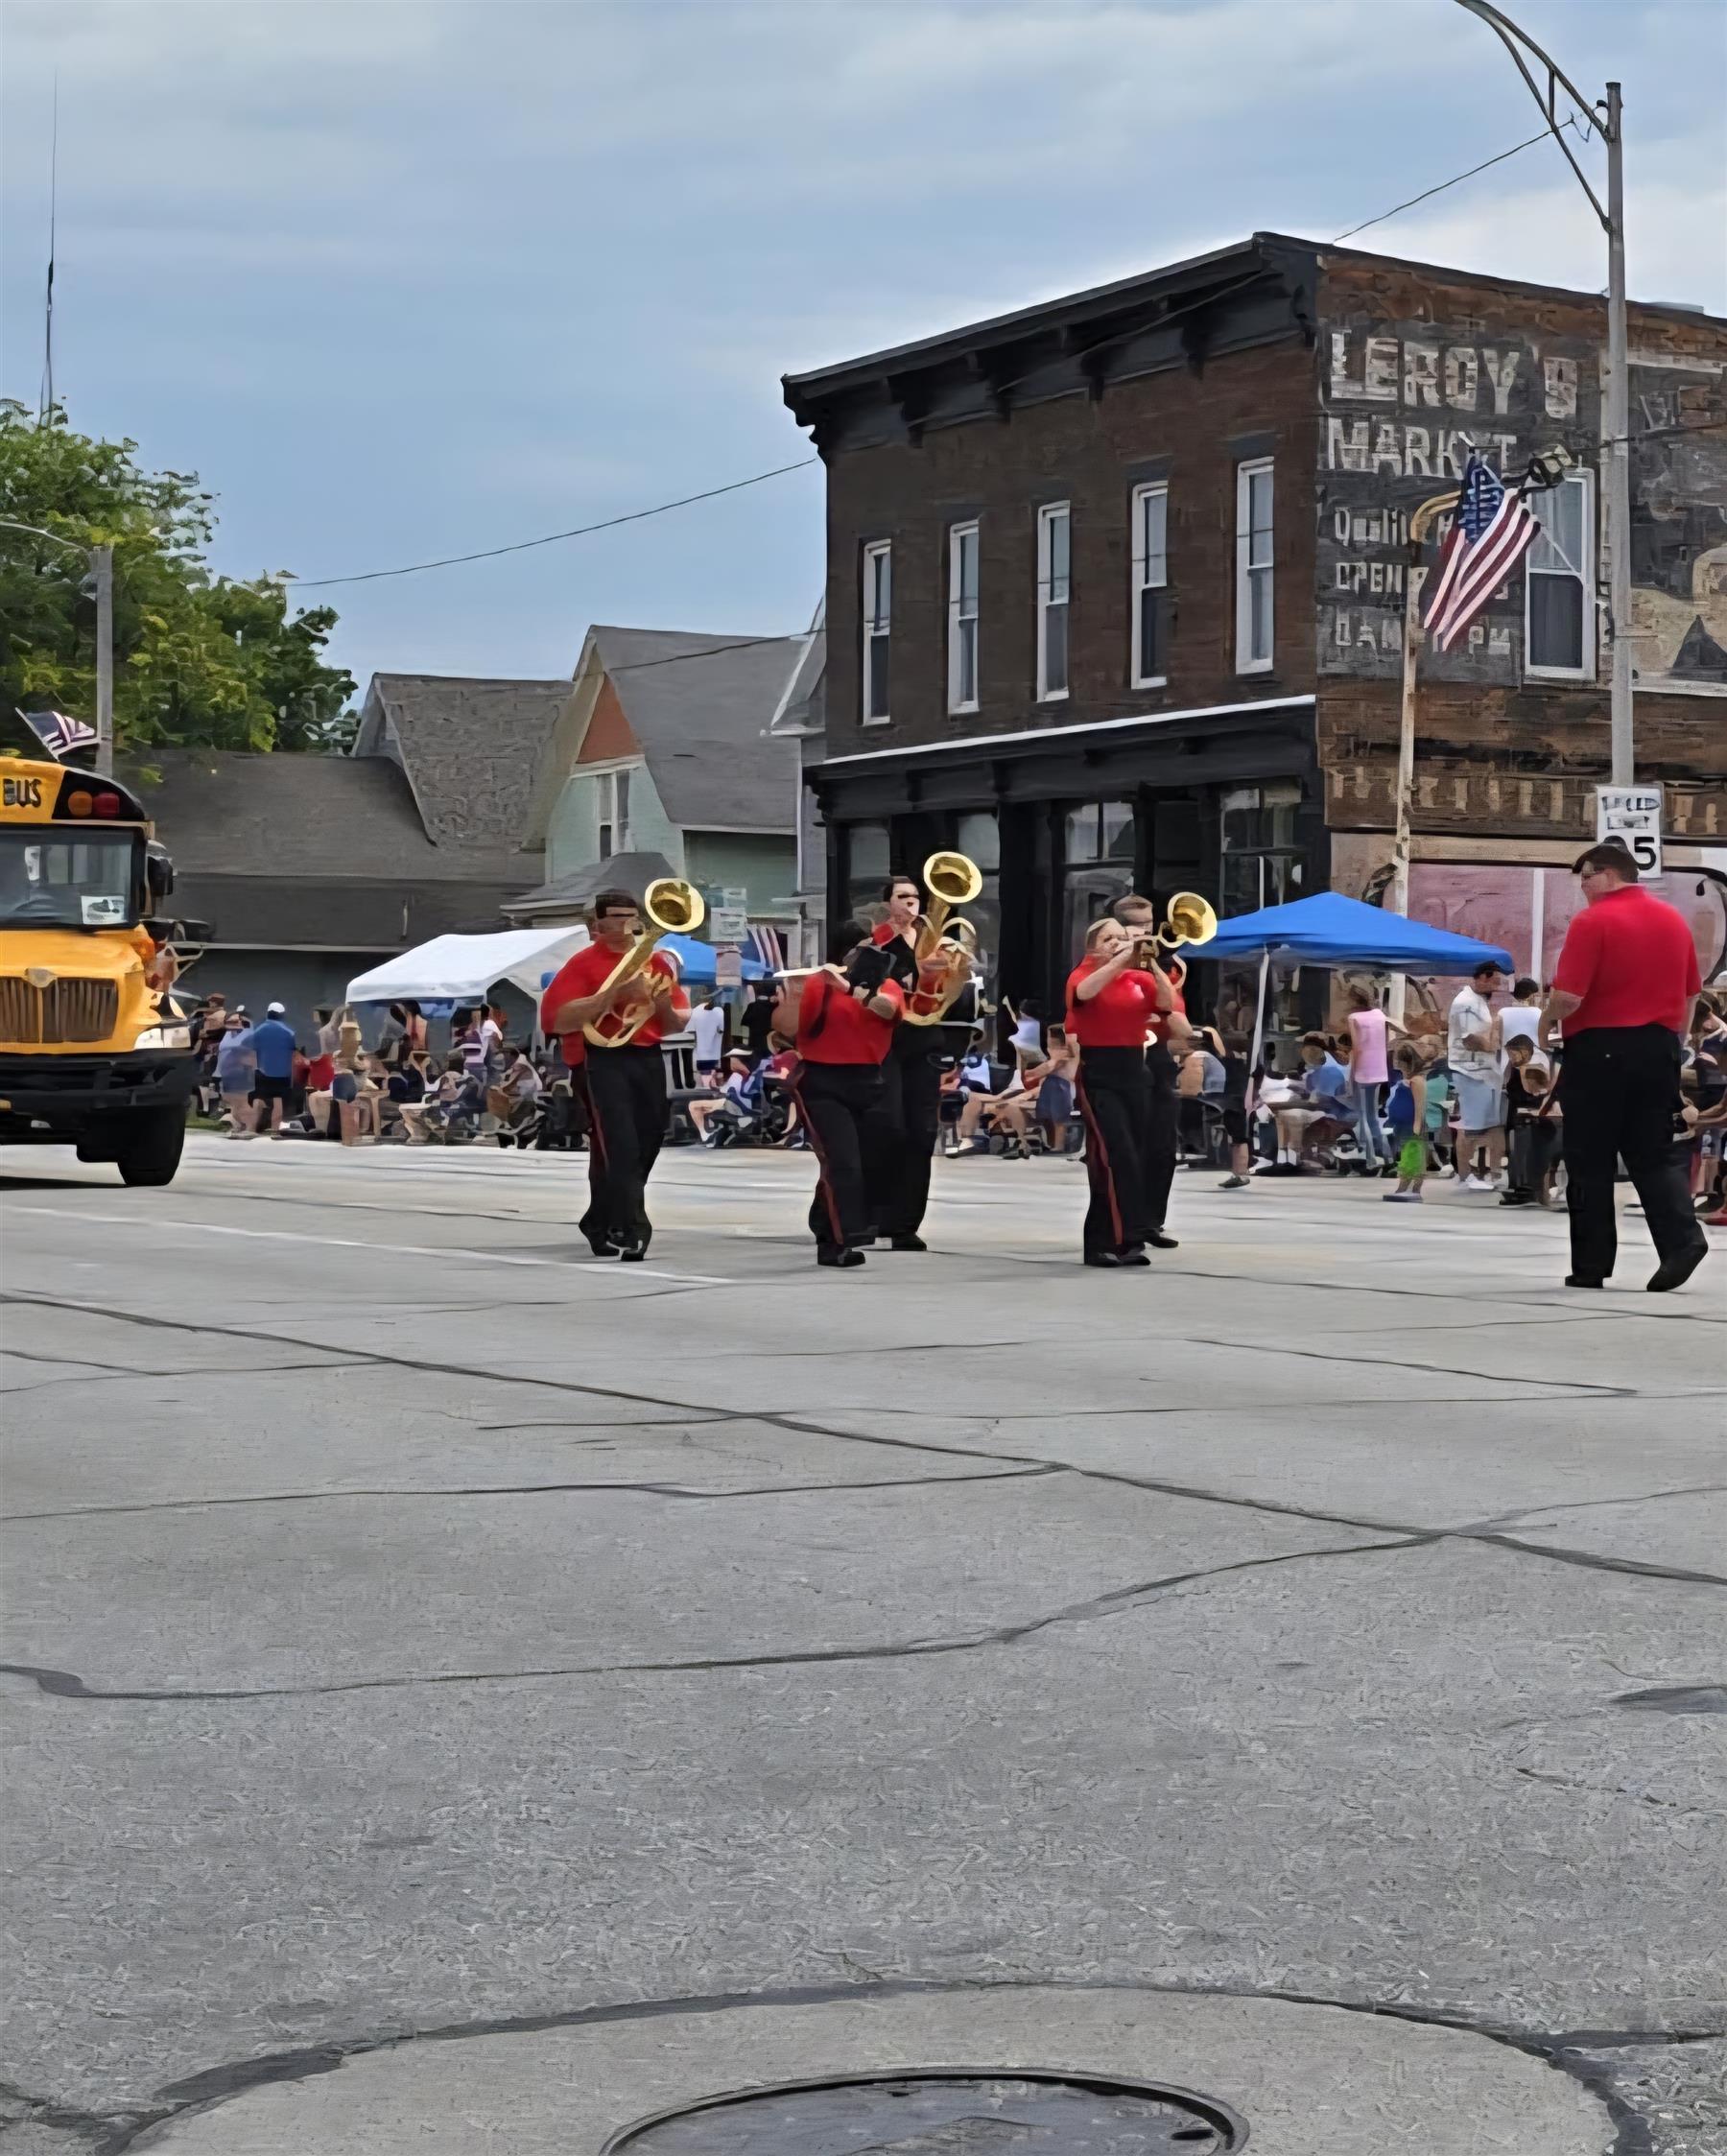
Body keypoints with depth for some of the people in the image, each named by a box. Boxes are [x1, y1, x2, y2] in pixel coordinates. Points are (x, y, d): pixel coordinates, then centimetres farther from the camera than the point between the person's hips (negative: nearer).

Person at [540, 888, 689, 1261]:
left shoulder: (657, 961, 14)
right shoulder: (583, 963, -3)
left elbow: (678, 1024, 20)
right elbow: (557, 1019, -15)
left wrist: (665, 1006, -5)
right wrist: (613, 994, -19)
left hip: (648, 1061, 6)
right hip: (602, 1061, -6)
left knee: (645, 1146, 10)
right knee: (619, 1148, -15)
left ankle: (602, 1224, 27)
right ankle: (632, 1231, -17)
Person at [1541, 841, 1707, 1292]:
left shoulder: (1592, 922, -12)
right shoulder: (1673, 919, 9)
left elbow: (1568, 996, -18)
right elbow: (1691, 993, 15)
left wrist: (1546, 1022, 1)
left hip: (1600, 1051, -5)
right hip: (1658, 1050, 6)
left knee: (1590, 1163, 4)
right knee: (1655, 1155, 10)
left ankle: (1591, 1266, 7)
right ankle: (1682, 1237, -12)